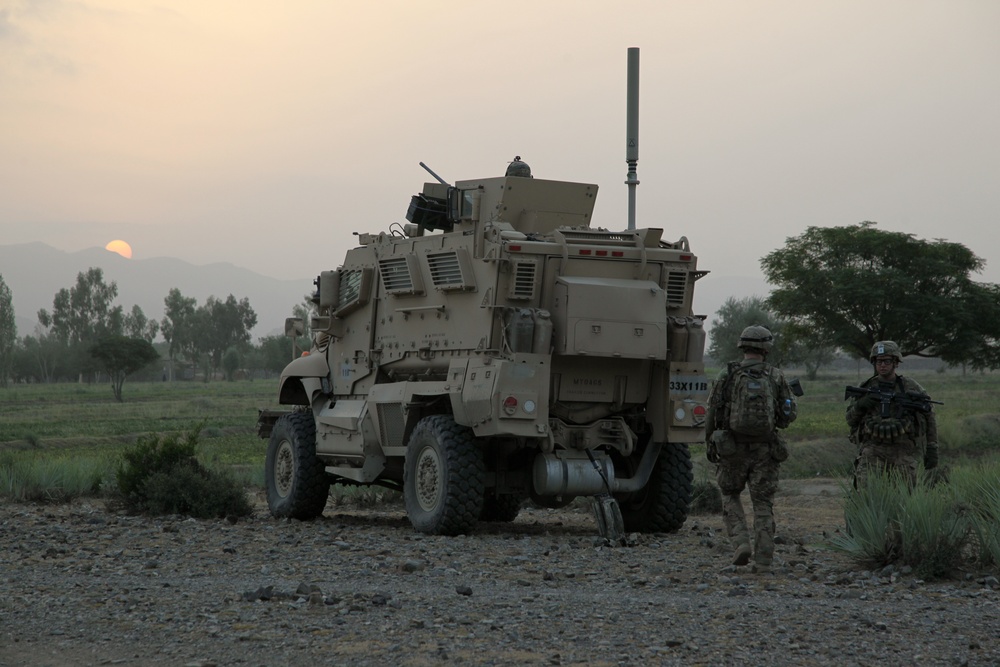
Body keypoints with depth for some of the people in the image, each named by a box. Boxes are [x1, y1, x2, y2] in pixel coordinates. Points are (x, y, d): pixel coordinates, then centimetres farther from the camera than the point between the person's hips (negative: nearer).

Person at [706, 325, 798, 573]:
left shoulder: (728, 375, -3)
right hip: (765, 450, 1)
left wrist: (710, 443, 10)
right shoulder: (776, 376, 0)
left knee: (731, 497, 18)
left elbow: (713, 412, -1)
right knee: (763, 504, 7)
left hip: (732, 448, -1)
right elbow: (790, 413, 1)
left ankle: (740, 543, -1)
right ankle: (763, 559, 1)